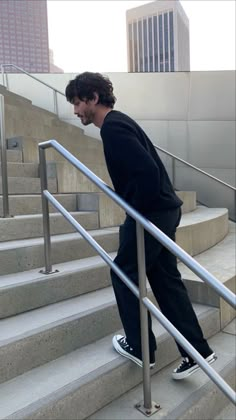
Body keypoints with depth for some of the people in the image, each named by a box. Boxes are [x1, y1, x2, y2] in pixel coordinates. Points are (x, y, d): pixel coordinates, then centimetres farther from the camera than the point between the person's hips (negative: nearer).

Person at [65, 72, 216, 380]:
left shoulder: (113, 127, -15)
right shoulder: (119, 122, 17)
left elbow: (147, 171, -27)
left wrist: (137, 213, -15)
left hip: (151, 213, -10)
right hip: (165, 210, 10)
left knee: (124, 274, 7)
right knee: (166, 280, 13)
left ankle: (140, 348, 22)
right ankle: (197, 351, 21)